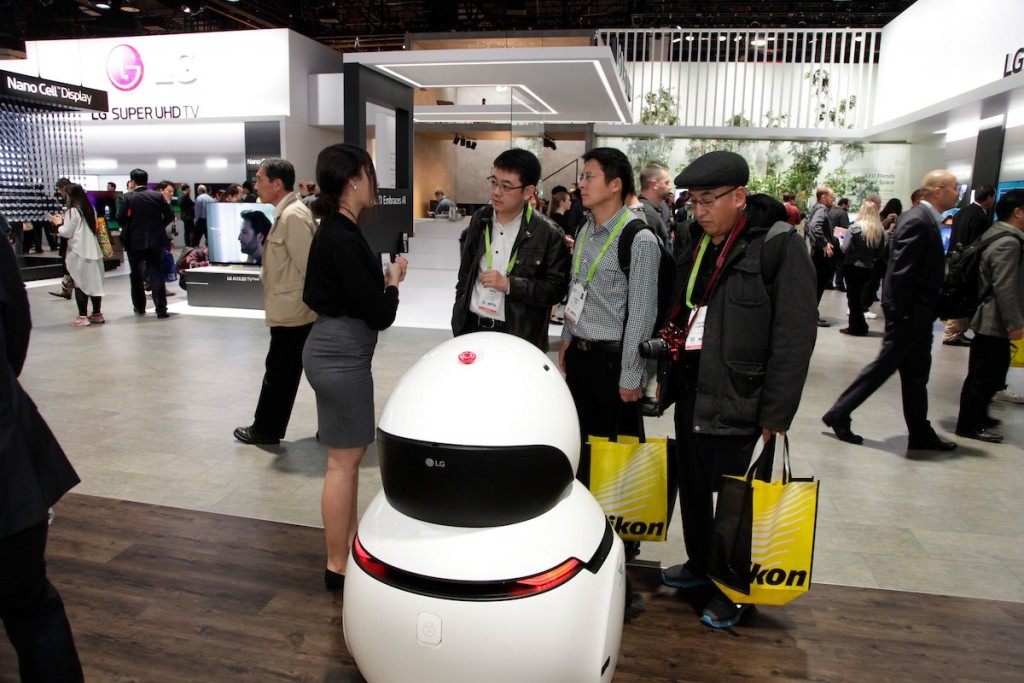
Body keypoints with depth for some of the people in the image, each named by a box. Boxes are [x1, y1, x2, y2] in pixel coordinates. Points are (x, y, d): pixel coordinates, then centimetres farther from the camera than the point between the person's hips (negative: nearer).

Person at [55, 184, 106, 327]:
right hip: (93, 251, 6)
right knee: (94, 283, 10)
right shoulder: (91, 209, 9)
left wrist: (58, 224, 8)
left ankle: (83, 317, -1)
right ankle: (97, 314, 15)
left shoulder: (73, 211, -11)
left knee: (80, 284, -1)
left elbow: (67, 232, -11)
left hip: (78, 253, -6)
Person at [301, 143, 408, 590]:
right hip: (341, 354, -10)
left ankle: (349, 539, 36)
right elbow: (379, 315, -19)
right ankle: (337, 566, 15)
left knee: (350, 455, 20)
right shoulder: (344, 240, -20)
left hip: (333, 348, 10)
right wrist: (393, 282, -2)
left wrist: (381, 280, 6)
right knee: (343, 461, 1)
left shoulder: (335, 231, 10)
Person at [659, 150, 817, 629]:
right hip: (690, 391, 7)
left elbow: (796, 333, -15)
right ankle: (699, 564, 39)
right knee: (691, 485, 18)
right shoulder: (696, 243, 10)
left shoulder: (780, 245, -12)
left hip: (736, 399, -7)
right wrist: (668, 374, 11)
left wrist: (776, 412, -16)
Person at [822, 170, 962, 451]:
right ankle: (839, 414, 9)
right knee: (884, 365, -1)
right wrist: (902, 313, -22)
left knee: (916, 374, 14)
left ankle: (921, 434, 23)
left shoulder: (925, 220, 13)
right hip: (910, 313, -10)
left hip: (917, 314, 10)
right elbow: (901, 272, -23)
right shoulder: (917, 221, -17)